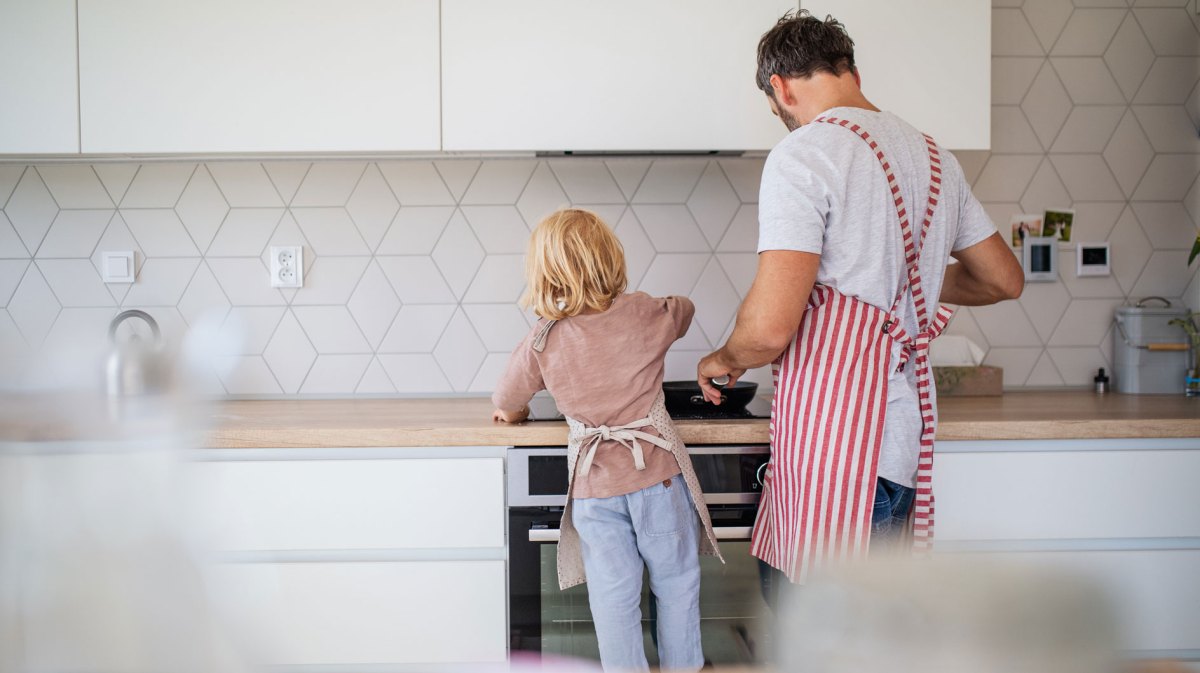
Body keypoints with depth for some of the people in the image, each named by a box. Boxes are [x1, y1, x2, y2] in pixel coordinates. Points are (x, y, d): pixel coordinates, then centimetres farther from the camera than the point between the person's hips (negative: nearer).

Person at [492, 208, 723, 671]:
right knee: (676, 582, 15)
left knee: (613, 595, 8)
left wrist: (512, 413, 31)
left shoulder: (544, 341, -6)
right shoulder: (646, 315, -6)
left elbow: (507, 402, 7)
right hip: (658, 472, 0)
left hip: (593, 485, 0)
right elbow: (683, 308, 18)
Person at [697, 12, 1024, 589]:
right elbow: (1004, 279, 24)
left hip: (835, 444, -8)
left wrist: (723, 359, 1)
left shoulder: (802, 155, -13)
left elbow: (770, 328, -21)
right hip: (902, 438, 8)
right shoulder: (932, 156, 13)